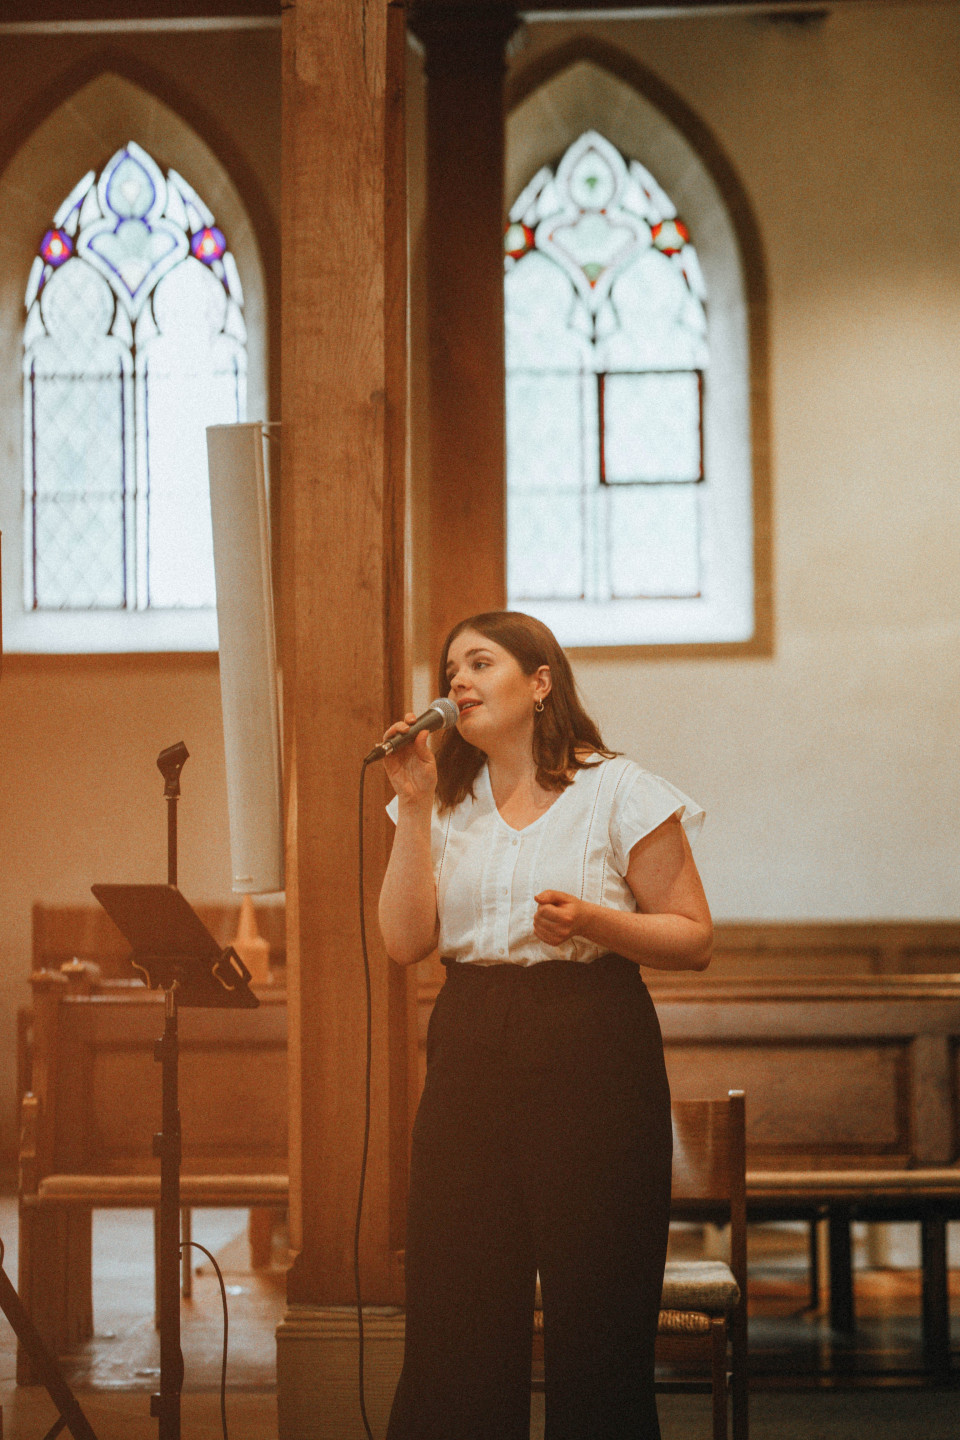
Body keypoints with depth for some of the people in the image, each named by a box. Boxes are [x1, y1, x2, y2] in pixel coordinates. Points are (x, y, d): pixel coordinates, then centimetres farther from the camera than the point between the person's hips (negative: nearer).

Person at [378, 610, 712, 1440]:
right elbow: (407, 940, 1)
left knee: (596, 1319, -2)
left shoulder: (618, 794, 1)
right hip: (470, 1056, 4)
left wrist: (592, 921, -17)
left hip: (593, 1061, -4)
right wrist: (415, 806, -3)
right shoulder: (447, 804, 13)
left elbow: (694, 941, 0)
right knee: (453, 1320, 3)